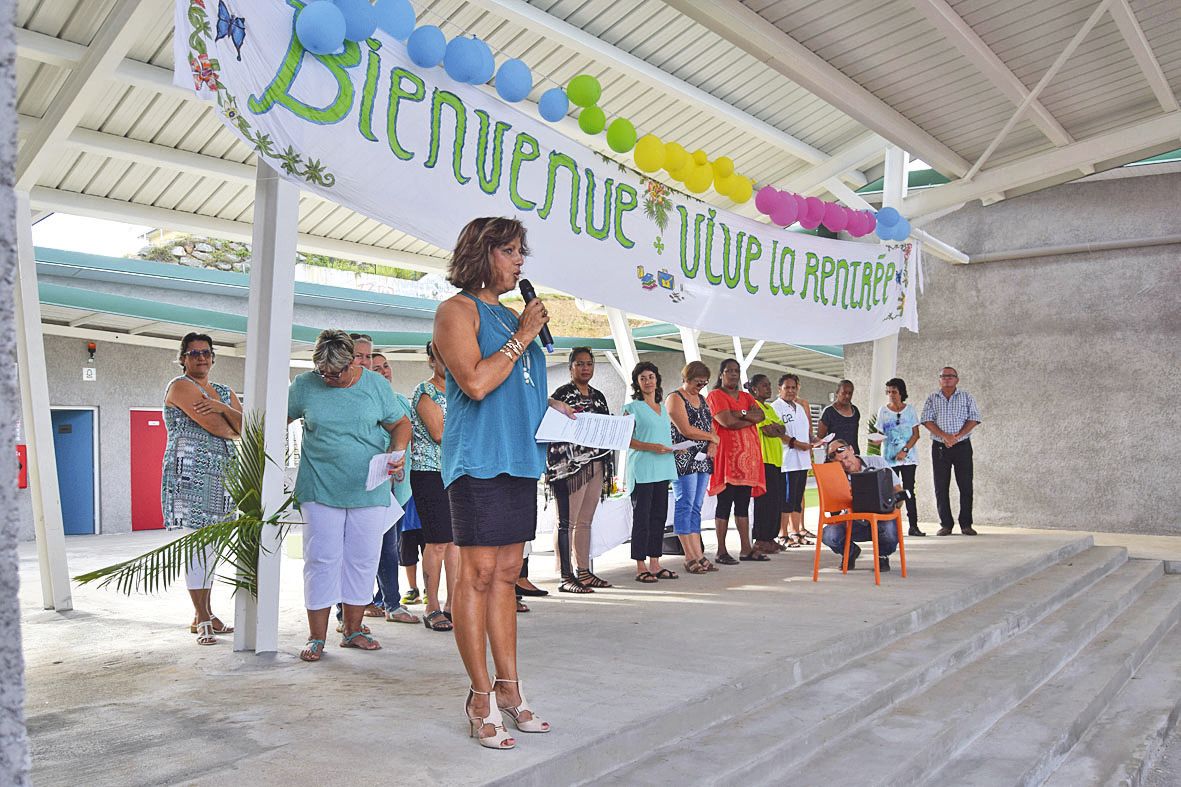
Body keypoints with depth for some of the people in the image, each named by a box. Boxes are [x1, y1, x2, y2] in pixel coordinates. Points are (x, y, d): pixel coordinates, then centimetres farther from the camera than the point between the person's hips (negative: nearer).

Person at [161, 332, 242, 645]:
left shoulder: (225, 392, 20)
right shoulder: (180, 386, -3)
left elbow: (248, 426, 5)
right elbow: (216, 427, -14)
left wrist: (223, 408, -11)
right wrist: (233, 430, 7)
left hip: (220, 474, 7)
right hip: (191, 472, -7)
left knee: (209, 544, 9)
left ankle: (204, 615, 15)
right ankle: (202, 619, -7)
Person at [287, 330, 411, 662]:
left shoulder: (376, 385, 2)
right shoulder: (304, 385, 2)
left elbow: (400, 424, 7)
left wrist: (397, 454, -11)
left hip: (369, 491, 1)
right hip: (320, 489, -1)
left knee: (362, 560, 6)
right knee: (322, 560, -2)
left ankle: (353, 629, 20)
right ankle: (316, 637, 7)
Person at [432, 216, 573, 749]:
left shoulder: (510, 315, 21)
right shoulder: (458, 309, -4)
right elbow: (476, 382, -16)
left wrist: (548, 404, 12)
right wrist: (521, 337, -10)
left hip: (519, 456, 9)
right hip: (479, 457, -8)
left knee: (506, 572, 10)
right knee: (478, 571, -5)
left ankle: (509, 688, 16)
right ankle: (481, 697, 3)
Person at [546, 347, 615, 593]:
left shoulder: (598, 396, 19)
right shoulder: (561, 394, -2)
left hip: (597, 464, 7)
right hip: (570, 464, -7)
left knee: (585, 521, 11)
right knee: (567, 521, -6)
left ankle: (584, 572, 16)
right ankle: (566, 577, -5)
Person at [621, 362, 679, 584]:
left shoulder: (663, 408, 18)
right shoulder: (632, 408, -1)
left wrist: (676, 448, 5)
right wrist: (651, 447, -18)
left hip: (662, 468, 6)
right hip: (641, 469, -6)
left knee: (659, 516, 7)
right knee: (641, 517, -5)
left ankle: (655, 565, 13)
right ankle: (641, 567, 0)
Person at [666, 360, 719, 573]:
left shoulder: (701, 399, 20)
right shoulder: (676, 398, -5)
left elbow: (710, 425, 18)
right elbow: (685, 430, -14)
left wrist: (713, 444, -2)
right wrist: (711, 437, -3)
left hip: (703, 459, 8)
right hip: (683, 459, -8)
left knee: (696, 507, 7)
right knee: (684, 506, -6)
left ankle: (698, 555, 7)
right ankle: (690, 558, -5)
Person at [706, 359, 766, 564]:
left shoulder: (746, 397, 20)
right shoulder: (716, 396, -2)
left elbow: (760, 414, 2)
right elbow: (727, 421, -16)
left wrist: (740, 413, -13)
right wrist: (751, 419, -4)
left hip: (747, 455, 7)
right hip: (727, 456, -7)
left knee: (743, 504, 9)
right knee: (724, 504, -4)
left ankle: (746, 549, 12)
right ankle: (721, 552, -1)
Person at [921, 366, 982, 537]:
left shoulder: (966, 398, 7)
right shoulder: (932, 399, 8)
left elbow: (973, 419, -2)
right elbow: (927, 420, -2)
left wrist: (958, 436, -14)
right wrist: (945, 436, -16)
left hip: (962, 446, -1)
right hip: (939, 447, 1)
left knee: (966, 486, -2)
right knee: (941, 487, 0)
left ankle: (966, 524, 5)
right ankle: (945, 524, 7)